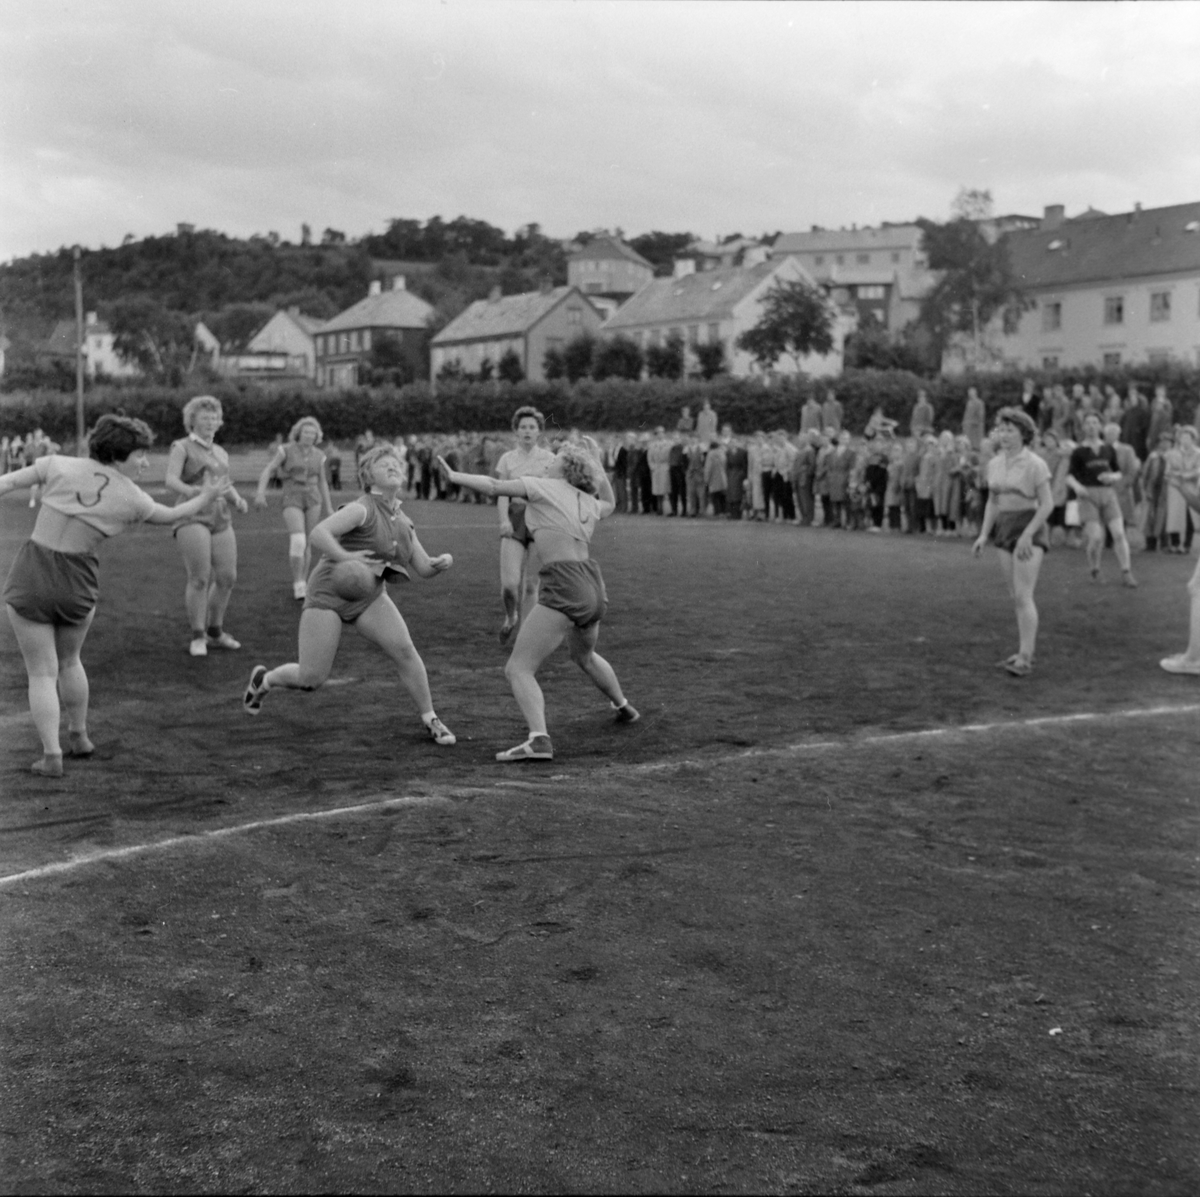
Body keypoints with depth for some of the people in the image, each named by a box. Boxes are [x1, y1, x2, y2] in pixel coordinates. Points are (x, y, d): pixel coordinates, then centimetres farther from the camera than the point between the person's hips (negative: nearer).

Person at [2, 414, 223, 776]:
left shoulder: (59, 465, -5)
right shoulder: (131, 498, -2)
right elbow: (172, 515, 15)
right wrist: (207, 497, 32)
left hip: (30, 578, -1)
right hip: (76, 584, 1)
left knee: (42, 672, 8)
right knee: (68, 662, 27)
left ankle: (51, 755, 3)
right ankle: (79, 736, 38)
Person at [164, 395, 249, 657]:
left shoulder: (221, 453, 20)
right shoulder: (181, 448, 0)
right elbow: (170, 480, -14)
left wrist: (238, 500, -1)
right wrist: (192, 491, -33)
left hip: (220, 520, 6)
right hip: (192, 518, -6)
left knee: (227, 577, 1)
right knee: (200, 578, -14)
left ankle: (215, 633, 17)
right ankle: (197, 638, -4)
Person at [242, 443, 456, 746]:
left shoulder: (402, 522, 8)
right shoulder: (363, 509, -15)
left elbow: (423, 568, 12)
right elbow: (318, 533, -27)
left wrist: (441, 563, -10)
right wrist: (344, 557, -41)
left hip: (369, 597, 6)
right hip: (329, 593, -6)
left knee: (404, 650, -17)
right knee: (312, 679, -6)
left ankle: (430, 720, -3)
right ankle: (263, 679, 27)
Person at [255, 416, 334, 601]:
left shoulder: (318, 455, 8)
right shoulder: (286, 450, -3)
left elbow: (322, 482, 15)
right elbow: (267, 471, -7)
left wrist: (329, 508, 12)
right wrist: (261, 492, -22)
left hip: (313, 500, 4)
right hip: (292, 501, -4)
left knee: (307, 544, 5)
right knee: (298, 541, -21)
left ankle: (301, 586, 16)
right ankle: (298, 585, -13)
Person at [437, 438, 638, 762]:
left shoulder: (543, 487, -1)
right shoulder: (588, 503, 16)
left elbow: (493, 486, -2)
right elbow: (608, 503, 40)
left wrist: (454, 476, 7)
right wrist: (597, 464, 34)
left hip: (564, 589, -8)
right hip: (594, 588, 8)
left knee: (518, 669, -9)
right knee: (584, 655, 37)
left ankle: (539, 739, -29)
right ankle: (624, 708, 56)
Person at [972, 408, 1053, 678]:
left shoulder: (1035, 464, -14)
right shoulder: (994, 464, 7)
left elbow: (1047, 504, -15)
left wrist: (1027, 535, -23)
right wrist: (983, 535, 1)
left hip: (1030, 532, -7)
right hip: (1006, 530, 7)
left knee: (1023, 596, -14)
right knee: (1018, 597, 11)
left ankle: (1025, 660, -13)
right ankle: (1027, 647, 22)